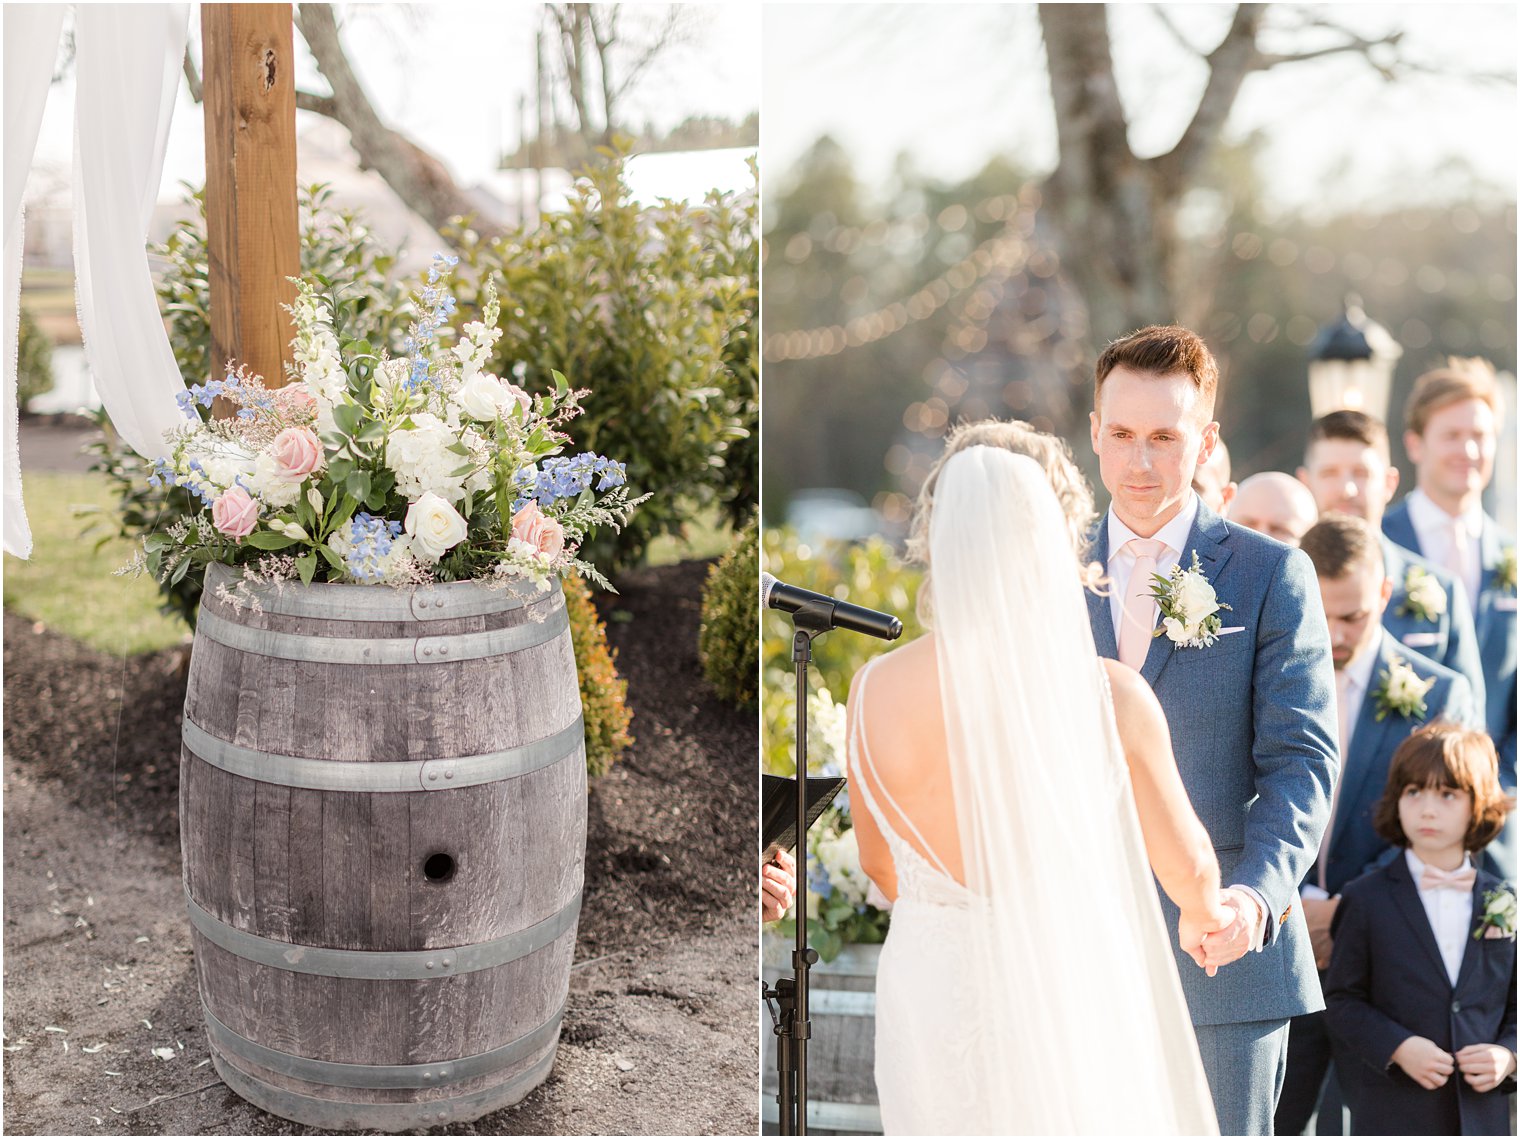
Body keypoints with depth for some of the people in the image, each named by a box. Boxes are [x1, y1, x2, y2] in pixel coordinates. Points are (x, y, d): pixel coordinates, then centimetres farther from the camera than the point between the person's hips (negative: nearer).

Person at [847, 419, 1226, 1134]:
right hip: (1066, 994, -2)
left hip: (927, 994, 2)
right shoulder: (1111, 697, -17)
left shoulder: (873, 693, -12)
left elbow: (880, 867, 4)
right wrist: (1205, 914, 20)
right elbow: (1187, 862, -4)